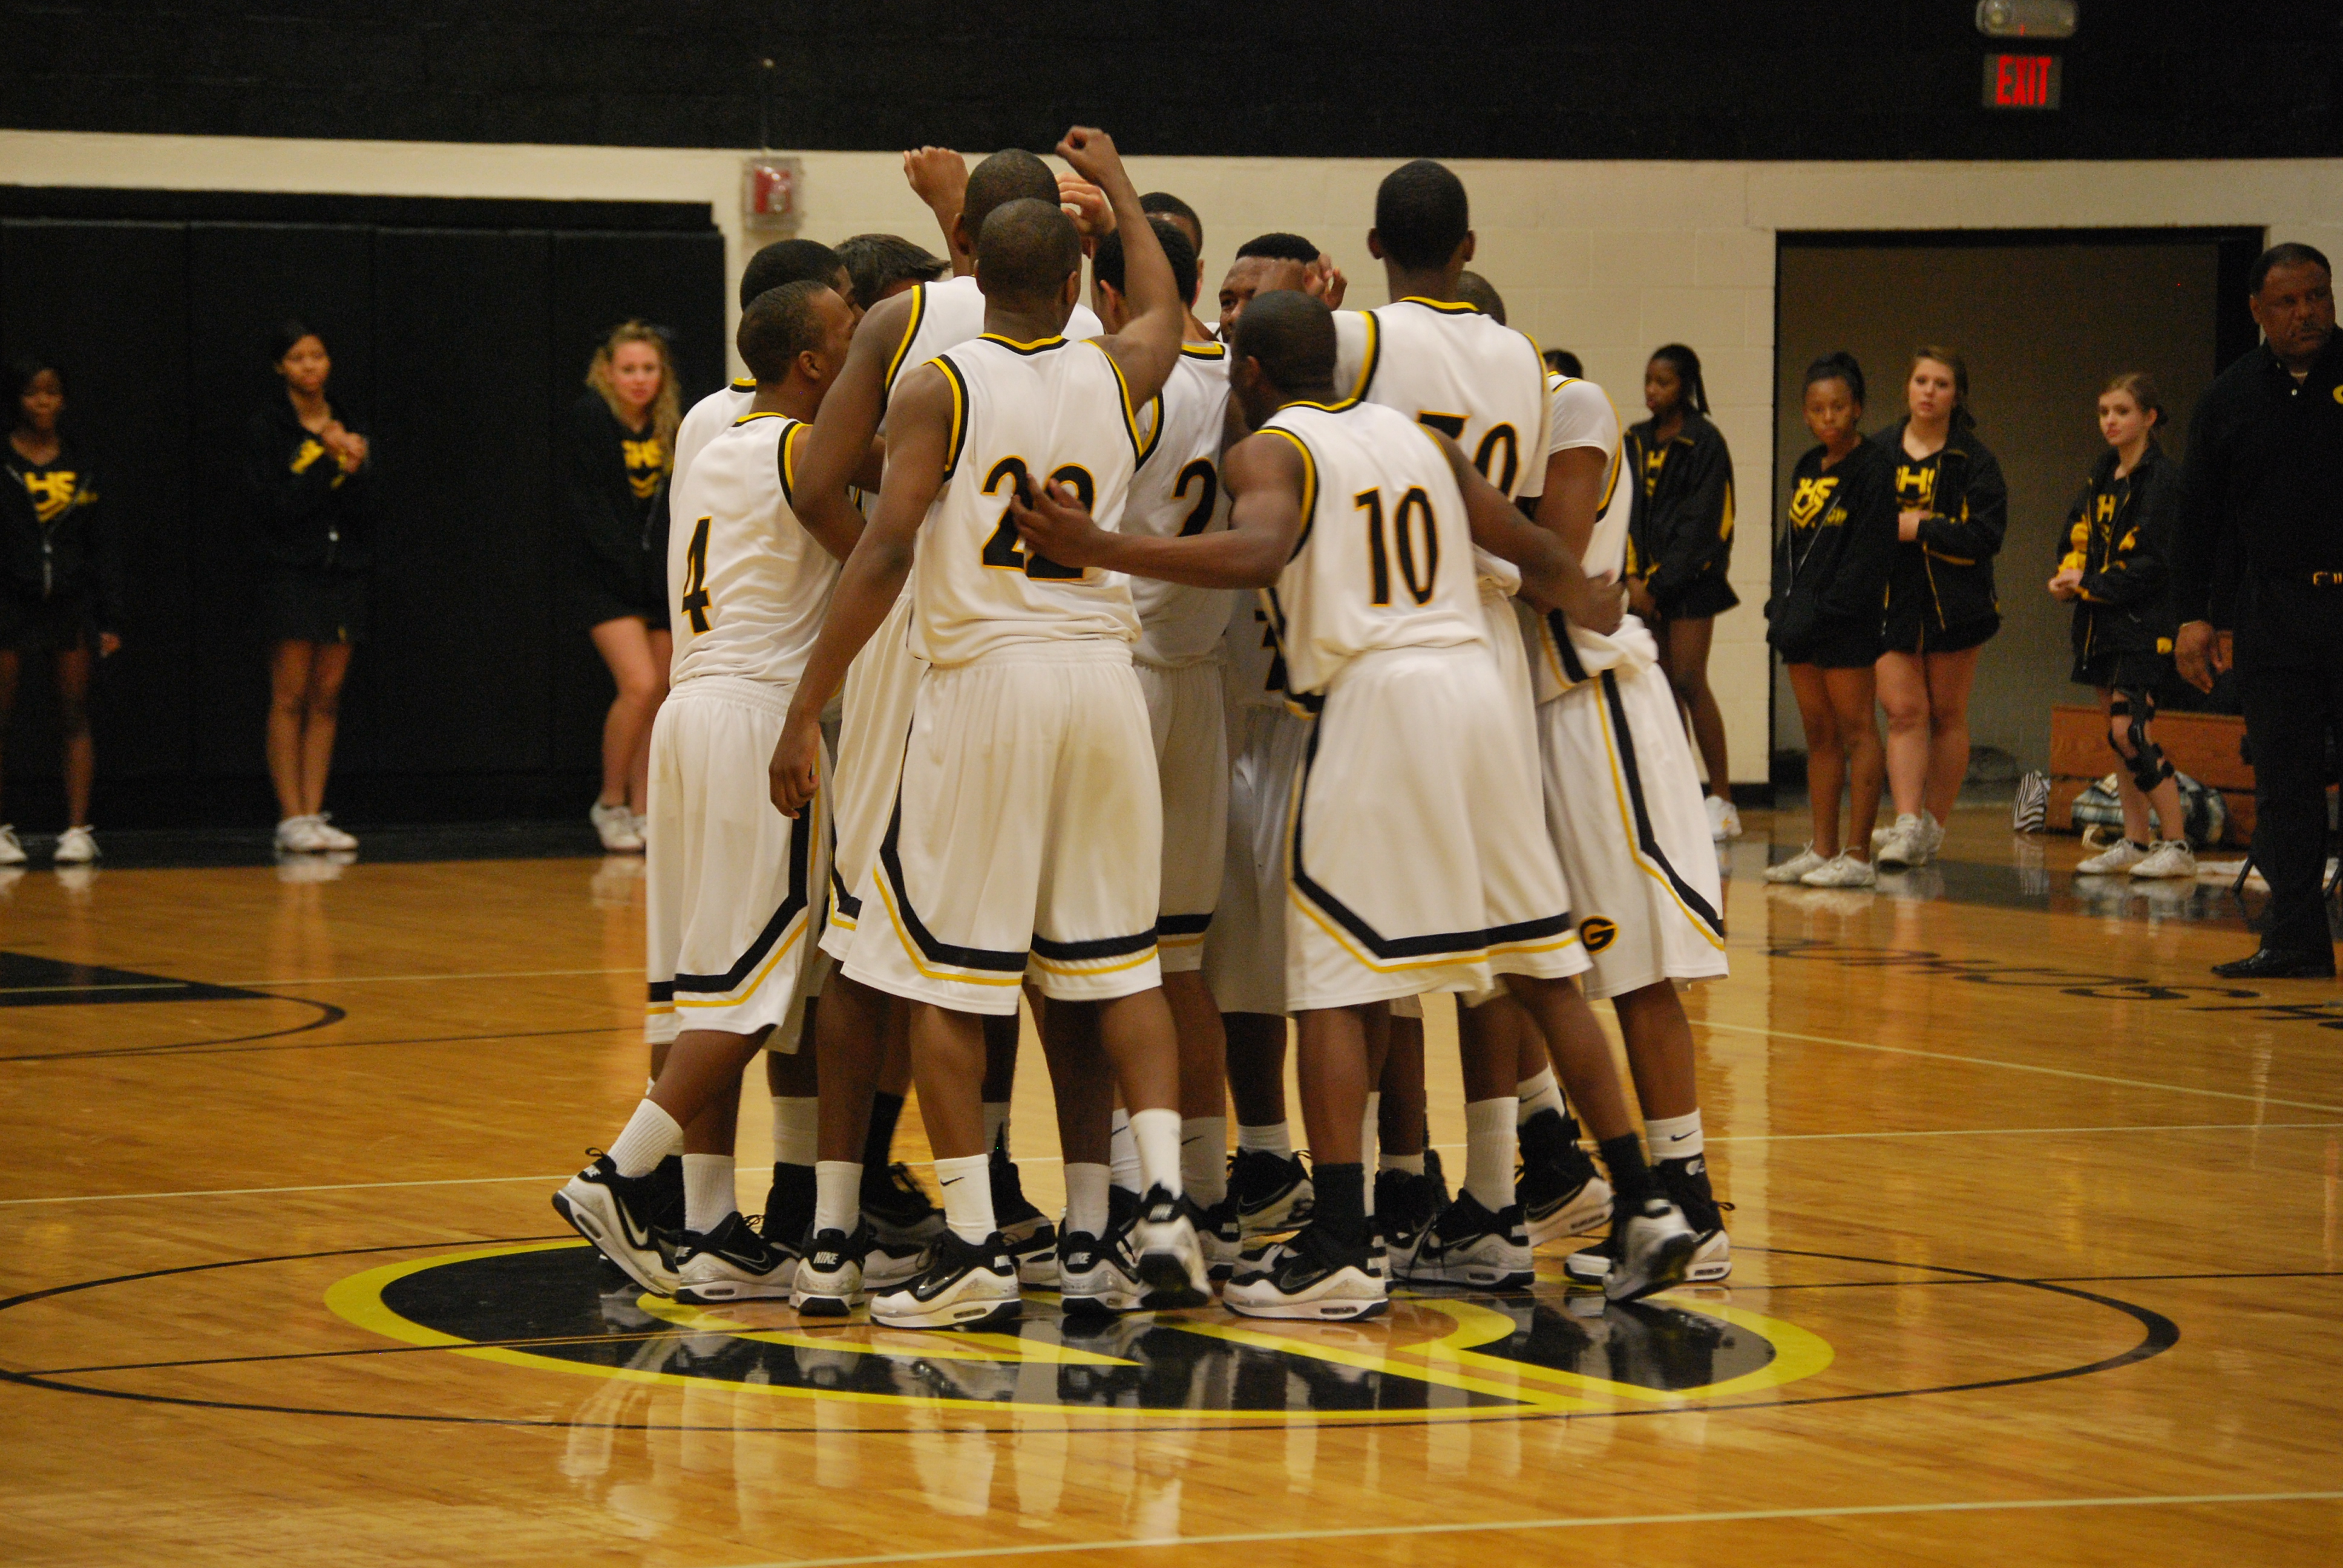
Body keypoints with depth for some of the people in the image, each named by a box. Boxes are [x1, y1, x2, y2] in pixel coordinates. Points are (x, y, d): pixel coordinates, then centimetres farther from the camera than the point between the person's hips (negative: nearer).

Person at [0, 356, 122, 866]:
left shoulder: (80, 464, 9)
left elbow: (102, 546, 11)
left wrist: (110, 618, 6)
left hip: (69, 602, 2)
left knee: (75, 717, 0)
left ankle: (77, 829, 1)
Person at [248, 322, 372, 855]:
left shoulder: (348, 427, 12)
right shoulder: (267, 428, -2)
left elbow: (366, 507, 6)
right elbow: (276, 504, -12)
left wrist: (355, 467, -13)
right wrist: (333, 463, -15)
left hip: (345, 571, 5)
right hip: (292, 575, -5)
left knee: (327, 698, 4)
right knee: (290, 697, -5)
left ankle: (314, 814, 7)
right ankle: (292, 817, -4)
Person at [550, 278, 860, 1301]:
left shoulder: (715, 450, 19)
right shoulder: (804, 447, -7)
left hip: (690, 710, 9)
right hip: (762, 718, -9)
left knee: (709, 985, 6)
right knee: (747, 990, -7)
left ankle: (712, 1235, 6)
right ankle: (621, 1179, -12)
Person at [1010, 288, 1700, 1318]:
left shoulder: (1268, 451, 0)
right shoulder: (1418, 439, 18)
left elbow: (1257, 553, -22)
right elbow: (1534, 554, 25)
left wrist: (1097, 551, -25)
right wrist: (1593, 608, 46)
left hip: (1370, 695, -6)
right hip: (1474, 682, 6)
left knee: (1332, 983, -2)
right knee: (1542, 973, 12)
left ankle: (1339, 1253, -8)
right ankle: (1644, 1206, 12)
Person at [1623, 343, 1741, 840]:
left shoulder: (1704, 444, -6)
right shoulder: (1637, 443, 14)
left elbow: (1701, 524, -9)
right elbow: (1628, 513, 11)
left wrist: (1660, 583, -12)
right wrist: (1633, 577, -3)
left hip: (1690, 580, -6)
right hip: (1649, 582, 6)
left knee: (1689, 682, -11)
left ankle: (1722, 801, -7)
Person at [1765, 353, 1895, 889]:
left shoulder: (1872, 471, -9)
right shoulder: (1807, 469, 15)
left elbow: (1870, 556, -15)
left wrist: (1827, 611, -17)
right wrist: (1780, 605, 8)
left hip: (1847, 623, -8)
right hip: (1803, 621, 8)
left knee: (1855, 730, -5)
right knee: (1818, 733, 11)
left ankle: (1857, 855, -6)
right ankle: (1823, 848, 16)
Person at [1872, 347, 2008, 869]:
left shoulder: (1974, 462, -1)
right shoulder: (1876, 453, 8)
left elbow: (1986, 535, -10)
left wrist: (1919, 529, -15)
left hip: (1953, 604, -1)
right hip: (1890, 600, 1)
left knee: (1947, 715, 7)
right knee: (1904, 710, -8)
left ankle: (1933, 825, 16)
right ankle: (1906, 826, -14)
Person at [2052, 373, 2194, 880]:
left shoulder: (2161, 478, -10)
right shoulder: (2102, 477, 15)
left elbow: (2153, 562, -15)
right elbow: (2078, 536, 18)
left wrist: (2090, 586, -13)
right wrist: (2068, 577, -3)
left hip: (2144, 626, -8)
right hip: (2102, 622, 8)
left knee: (2130, 732, -15)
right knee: (2119, 734, 9)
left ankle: (2177, 846, -11)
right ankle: (2134, 842, 16)